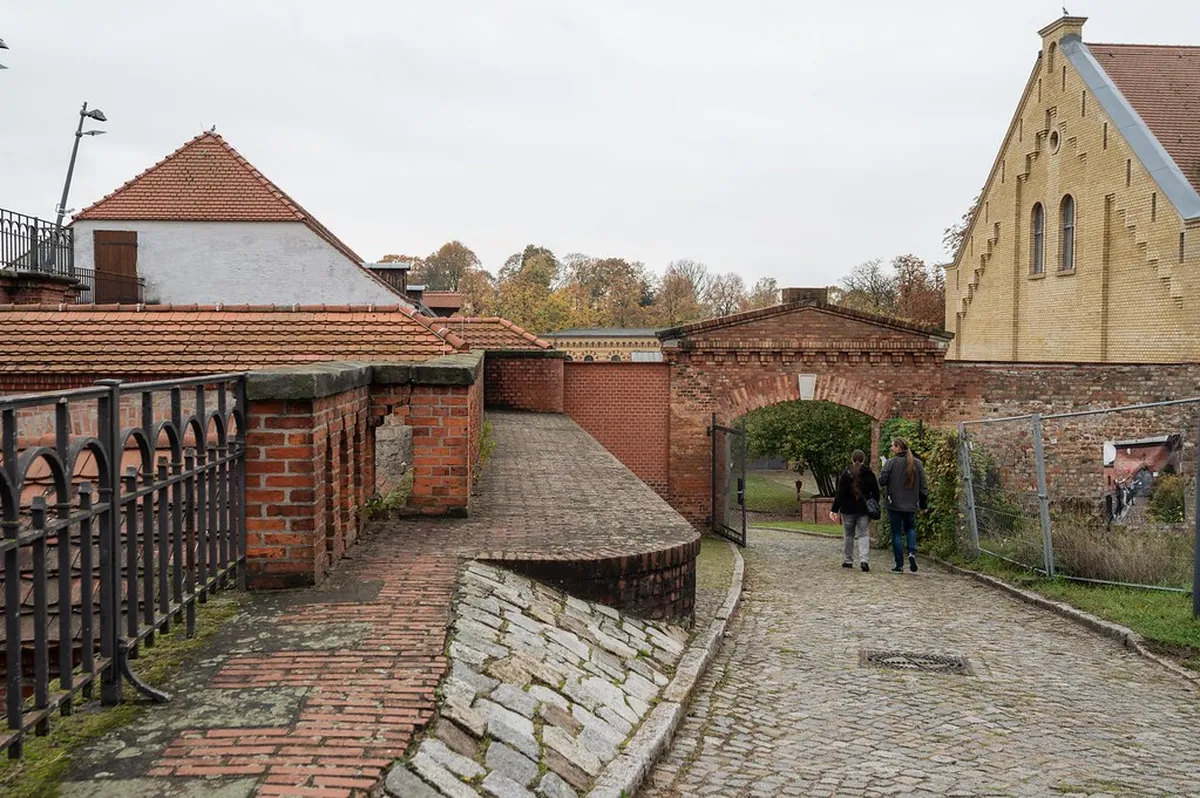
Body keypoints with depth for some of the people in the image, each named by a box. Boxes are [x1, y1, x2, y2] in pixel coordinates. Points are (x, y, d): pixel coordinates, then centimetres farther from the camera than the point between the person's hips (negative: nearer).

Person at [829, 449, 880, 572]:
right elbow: (876, 493, 4)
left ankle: (848, 560, 18)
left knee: (849, 535, 12)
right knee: (863, 534, 2)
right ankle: (863, 559, -15)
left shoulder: (846, 474, -7)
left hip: (848, 509, -1)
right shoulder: (870, 474, 0)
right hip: (864, 510, 1)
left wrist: (834, 510, -10)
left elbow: (840, 494, -11)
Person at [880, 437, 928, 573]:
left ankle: (899, 565, 6)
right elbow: (922, 486, 5)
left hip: (894, 504, -4)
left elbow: (882, 481, -13)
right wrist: (922, 504, 14)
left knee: (896, 534, 5)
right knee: (910, 529, 23)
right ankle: (912, 553, -2)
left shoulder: (891, 462, -12)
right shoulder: (918, 463, 2)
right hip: (911, 505, 4)